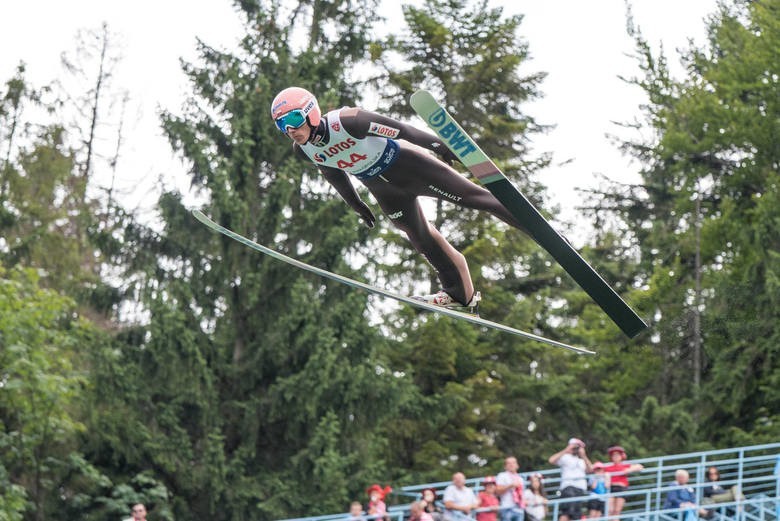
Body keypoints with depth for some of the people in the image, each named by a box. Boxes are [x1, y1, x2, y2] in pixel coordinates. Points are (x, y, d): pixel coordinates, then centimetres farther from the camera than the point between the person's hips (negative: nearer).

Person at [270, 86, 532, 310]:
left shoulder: (346, 121, -34)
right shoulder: (302, 150, -13)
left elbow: (398, 128, -25)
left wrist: (438, 145, -18)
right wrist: (355, 204, 19)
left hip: (407, 165, -6)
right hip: (385, 191, 6)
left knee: (471, 196, -4)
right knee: (420, 238, 12)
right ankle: (461, 293, 27)